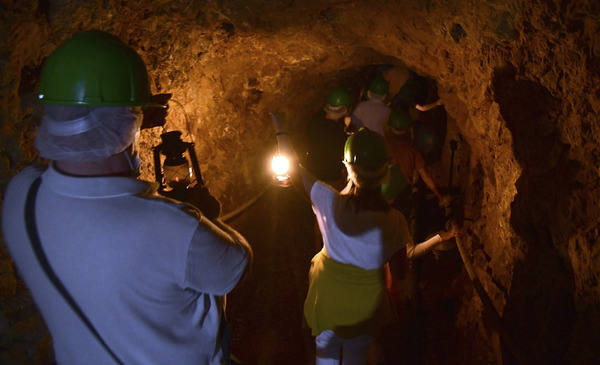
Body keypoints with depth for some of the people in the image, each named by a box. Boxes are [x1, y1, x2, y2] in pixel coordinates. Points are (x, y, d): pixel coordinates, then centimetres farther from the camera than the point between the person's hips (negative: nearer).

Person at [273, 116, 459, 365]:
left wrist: (280, 129, -2)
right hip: (365, 305, 0)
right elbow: (409, 254, -7)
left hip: (327, 298, 0)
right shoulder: (393, 222, -27)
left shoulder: (330, 203, -30)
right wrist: (440, 237, 9)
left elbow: (294, 172, -15)